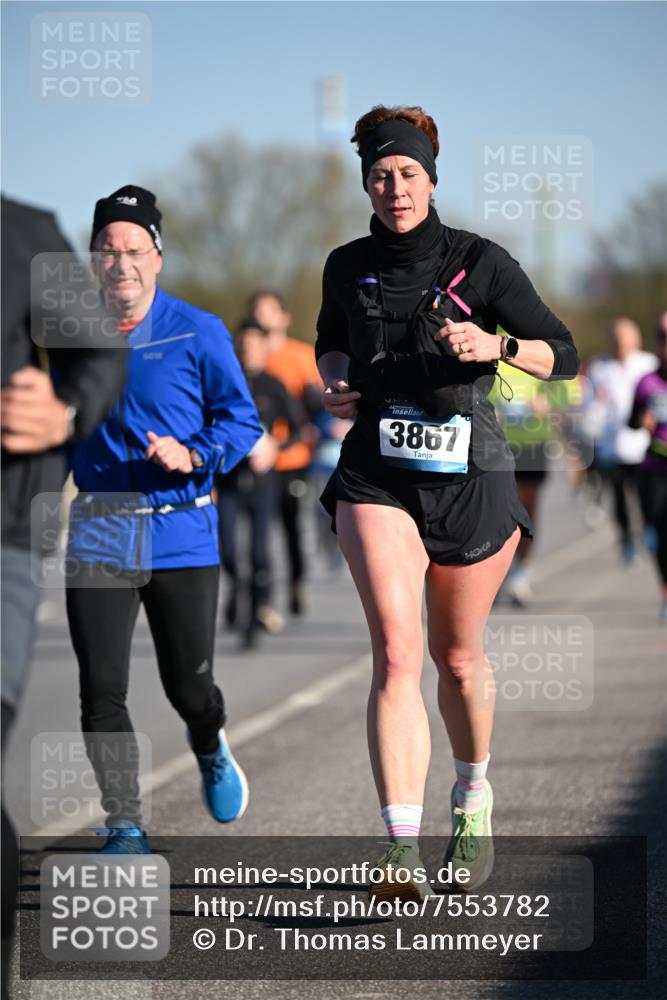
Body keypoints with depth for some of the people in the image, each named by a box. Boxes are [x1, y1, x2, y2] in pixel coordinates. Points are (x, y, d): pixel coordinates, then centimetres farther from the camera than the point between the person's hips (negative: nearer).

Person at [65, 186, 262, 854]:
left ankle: (210, 749, 42)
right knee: (102, 690, -9)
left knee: (189, 686, 6)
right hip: (99, 535, 2)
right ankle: (125, 829, 0)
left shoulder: (199, 333, -2)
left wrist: (192, 455, -19)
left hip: (182, 536, -2)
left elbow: (242, 419, -3)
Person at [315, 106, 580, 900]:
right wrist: (336, 384, 3)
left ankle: (473, 796, 44)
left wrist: (494, 344, -21)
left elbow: (562, 356, -2)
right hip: (378, 477, 1)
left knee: (459, 658, 13)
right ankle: (403, 853, -25)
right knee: (395, 654, -18)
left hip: (470, 479, -1)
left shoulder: (481, 263, -5)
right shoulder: (347, 268, 4)